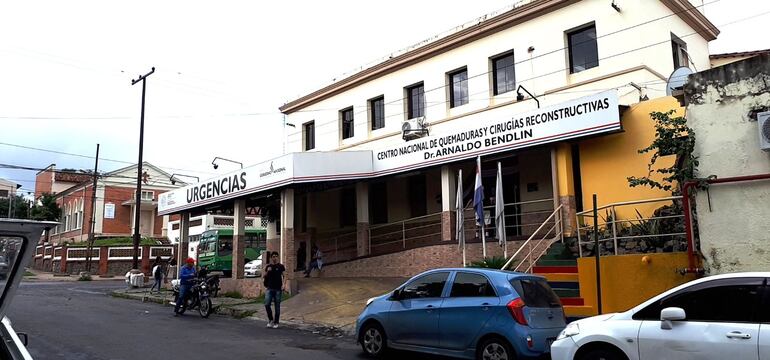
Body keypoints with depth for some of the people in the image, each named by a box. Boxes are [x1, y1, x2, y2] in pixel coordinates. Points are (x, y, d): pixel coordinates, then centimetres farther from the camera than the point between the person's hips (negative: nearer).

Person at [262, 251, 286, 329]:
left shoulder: (280, 266, 2)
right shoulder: (268, 266, 11)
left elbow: (284, 276, -1)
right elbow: (263, 276, 12)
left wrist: (284, 284, -16)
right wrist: (267, 271, -7)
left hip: (278, 289, -2)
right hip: (269, 288, 2)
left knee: (277, 306, 2)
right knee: (267, 304, -9)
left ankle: (276, 322, 13)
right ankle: (270, 319, 11)